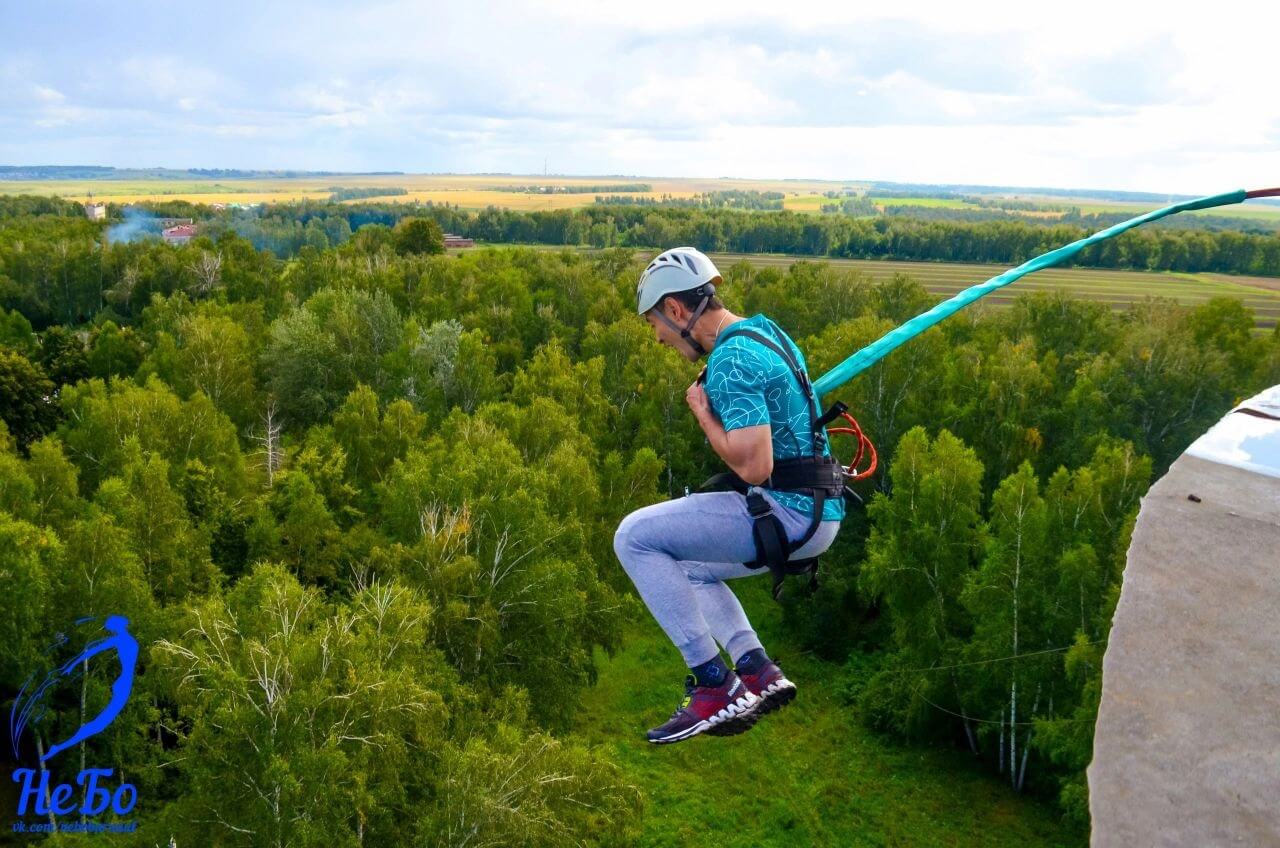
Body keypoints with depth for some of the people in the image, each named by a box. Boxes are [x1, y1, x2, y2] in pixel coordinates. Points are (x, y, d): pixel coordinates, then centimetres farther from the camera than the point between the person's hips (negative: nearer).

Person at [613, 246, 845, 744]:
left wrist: (701, 412, -11)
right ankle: (759, 672, 13)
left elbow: (754, 467, -25)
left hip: (787, 514, -10)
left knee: (635, 537, -9)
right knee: (688, 568, 26)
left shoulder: (730, 360, -18)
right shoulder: (764, 330, 14)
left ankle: (714, 686, -7)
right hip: (816, 513, 10)